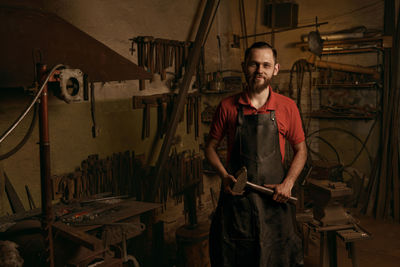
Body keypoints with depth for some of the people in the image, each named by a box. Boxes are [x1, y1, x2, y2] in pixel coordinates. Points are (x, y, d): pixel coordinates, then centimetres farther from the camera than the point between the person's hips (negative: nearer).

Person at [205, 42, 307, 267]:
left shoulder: (287, 107, 0)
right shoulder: (228, 107, 0)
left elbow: (301, 150, 8)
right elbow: (211, 147, 9)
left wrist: (288, 183, -7)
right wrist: (224, 176, -8)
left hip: (273, 196, 0)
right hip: (236, 192, 0)